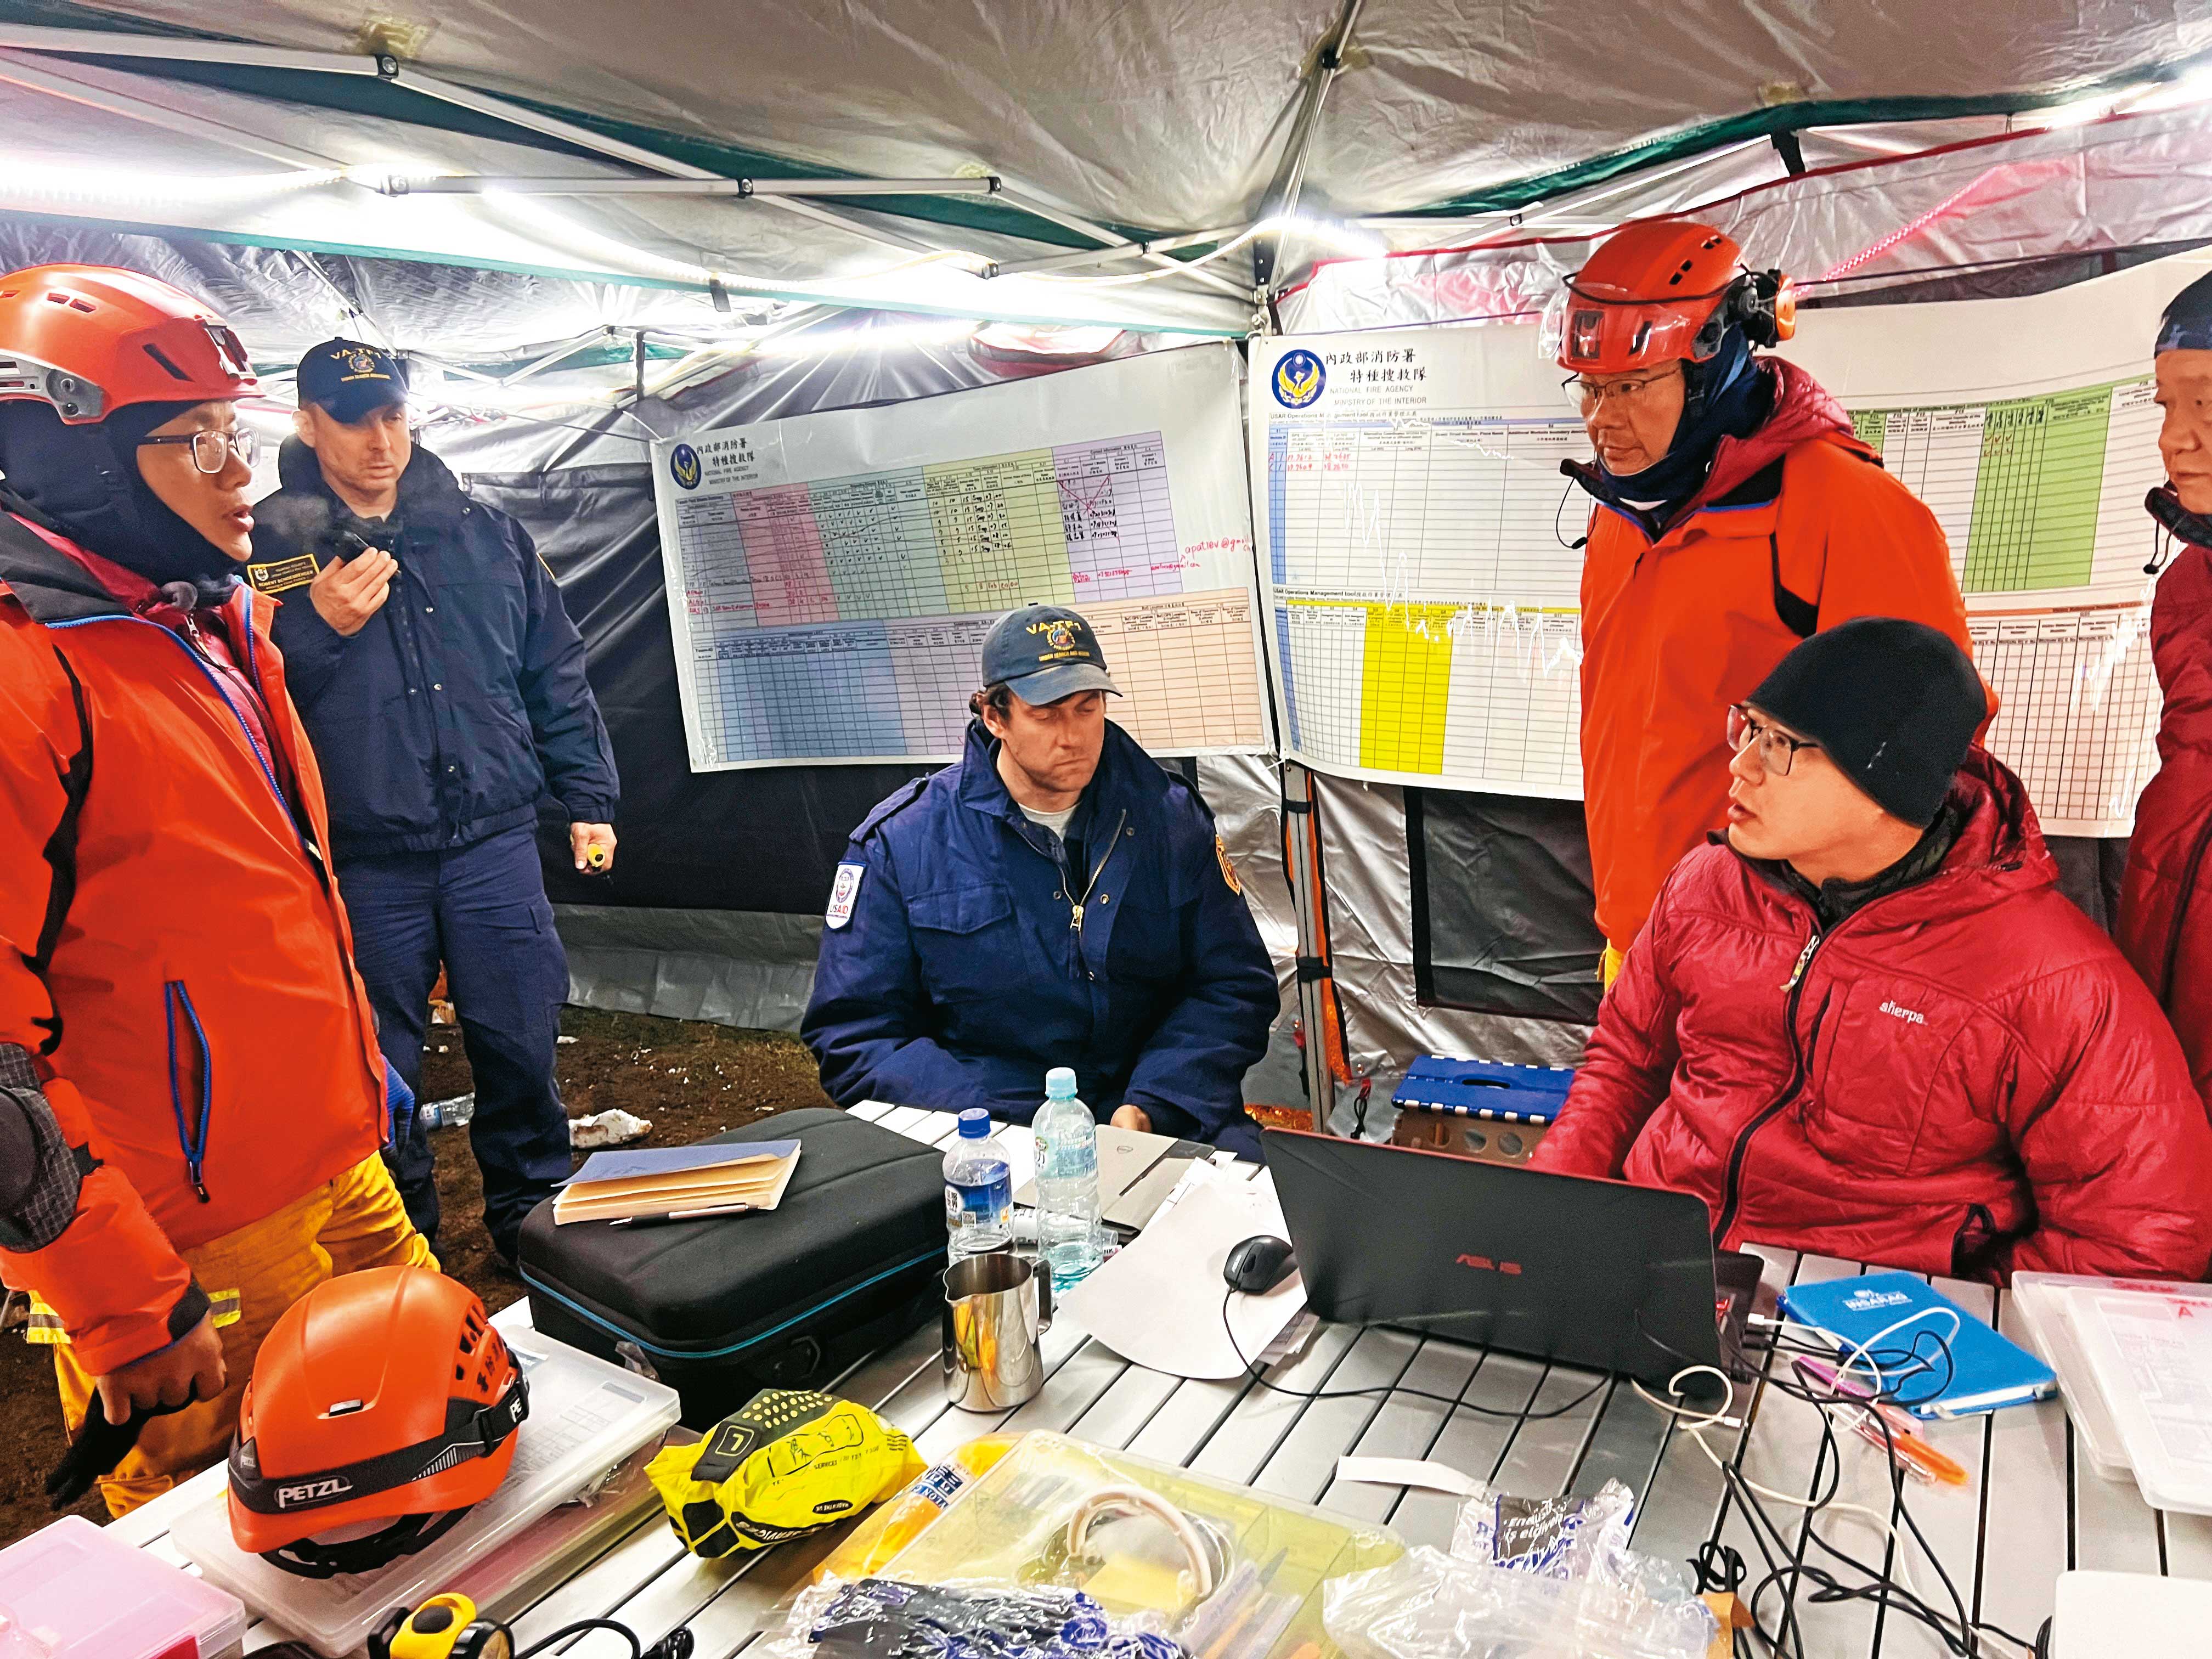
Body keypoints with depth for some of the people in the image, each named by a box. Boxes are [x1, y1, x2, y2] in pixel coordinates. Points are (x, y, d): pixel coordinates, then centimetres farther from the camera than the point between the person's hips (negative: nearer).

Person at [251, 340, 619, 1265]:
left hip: (495, 840, 2)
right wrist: (318, 627, -16)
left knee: (523, 1046, 7)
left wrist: (587, 797, 8)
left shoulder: (486, 535, 8)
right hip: (361, 862, -1)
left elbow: (555, 674, 12)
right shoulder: (268, 549, 1)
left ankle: (534, 1220, 28)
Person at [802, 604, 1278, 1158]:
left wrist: (1147, 1108, -14)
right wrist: (1002, 1129, -19)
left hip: (1158, 1116, 1)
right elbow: (853, 1031, -6)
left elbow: (1236, 985, 3)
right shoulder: (899, 842, -5)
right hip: (980, 1136, 0)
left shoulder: (1170, 817, 1)